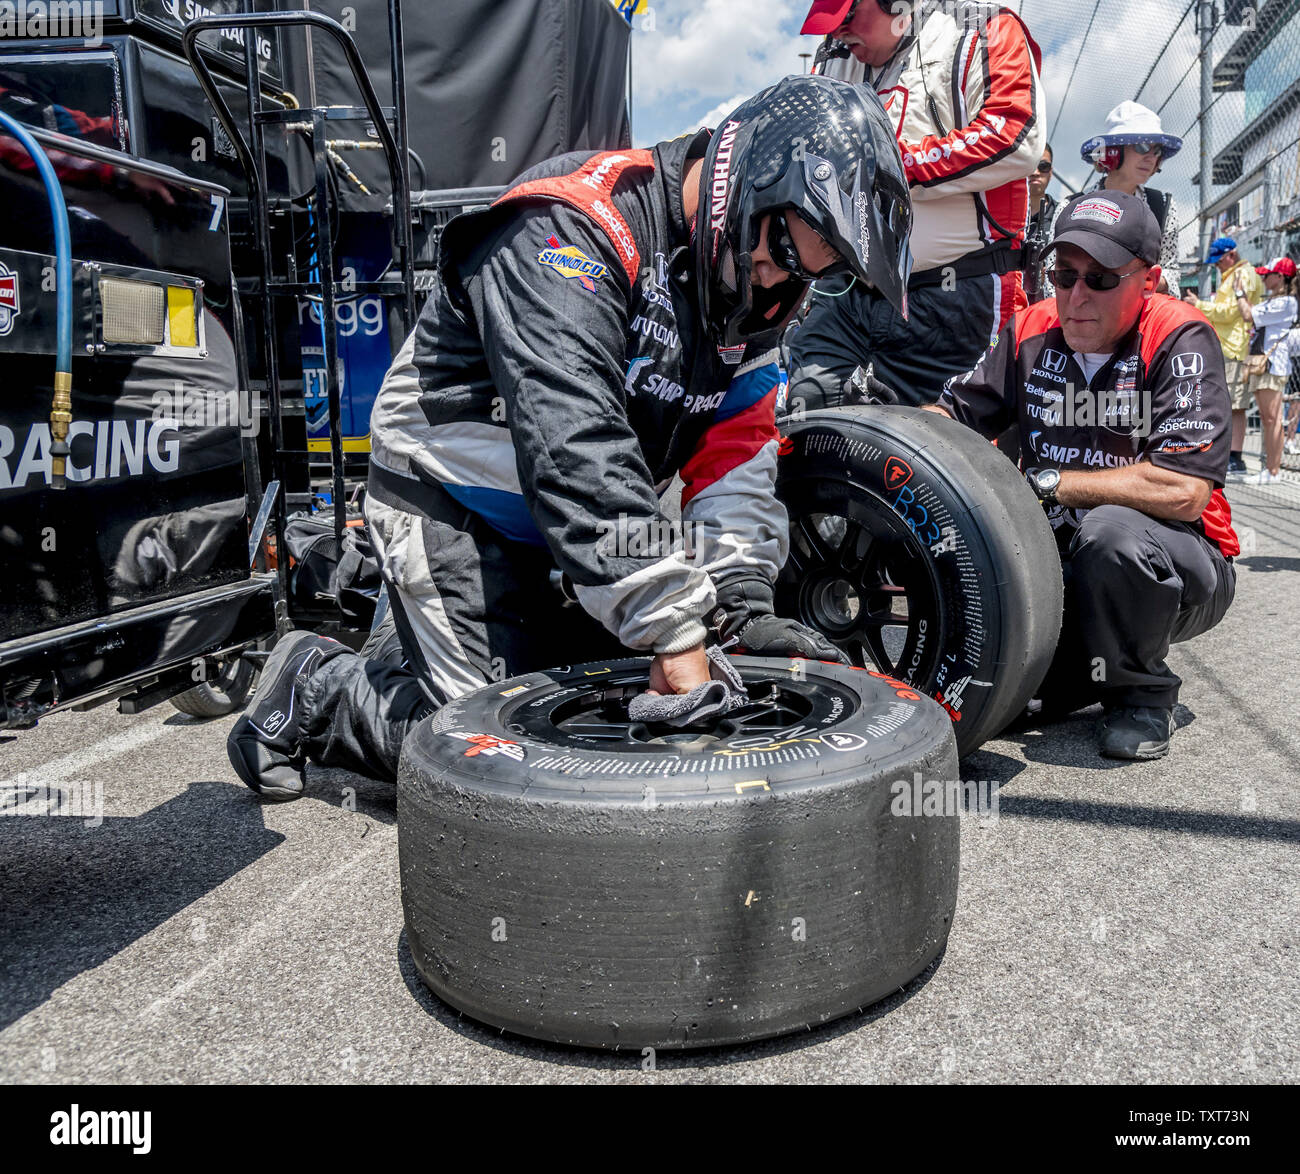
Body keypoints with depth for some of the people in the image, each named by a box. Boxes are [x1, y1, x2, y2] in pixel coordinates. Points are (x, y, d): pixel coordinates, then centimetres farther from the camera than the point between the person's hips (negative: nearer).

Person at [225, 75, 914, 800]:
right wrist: (674, 631, -39)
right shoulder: (569, 232, -28)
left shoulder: (754, 281, -1)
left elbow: (737, 447, -5)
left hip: (588, 519, 8)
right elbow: (575, 447, -38)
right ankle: (312, 691, 12)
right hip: (453, 507, -8)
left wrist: (744, 604, -20)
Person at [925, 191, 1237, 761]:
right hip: (1060, 565, 5)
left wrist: (1044, 483, -23)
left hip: (1177, 571, -5)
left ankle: (1141, 694, -7)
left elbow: (1184, 492, -26)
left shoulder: (1180, 339, -16)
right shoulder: (1031, 331, 0)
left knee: (1110, 530, -36)